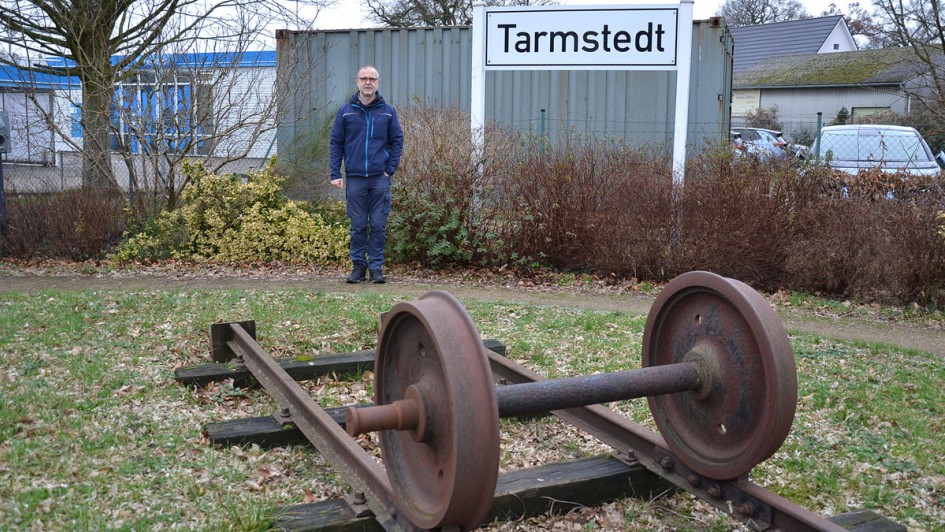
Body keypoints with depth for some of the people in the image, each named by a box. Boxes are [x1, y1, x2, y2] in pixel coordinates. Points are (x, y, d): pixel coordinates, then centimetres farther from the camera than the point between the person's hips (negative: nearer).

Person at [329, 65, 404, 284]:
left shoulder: (388, 111, 7)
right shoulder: (346, 111, 6)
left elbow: (397, 141, 8)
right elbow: (336, 143, 6)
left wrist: (390, 170, -2)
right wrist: (335, 174, -2)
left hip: (380, 178, 0)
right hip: (354, 178, 0)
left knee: (379, 225, 1)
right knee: (358, 225, 4)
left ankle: (376, 267, 10)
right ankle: (358, 265, 15)